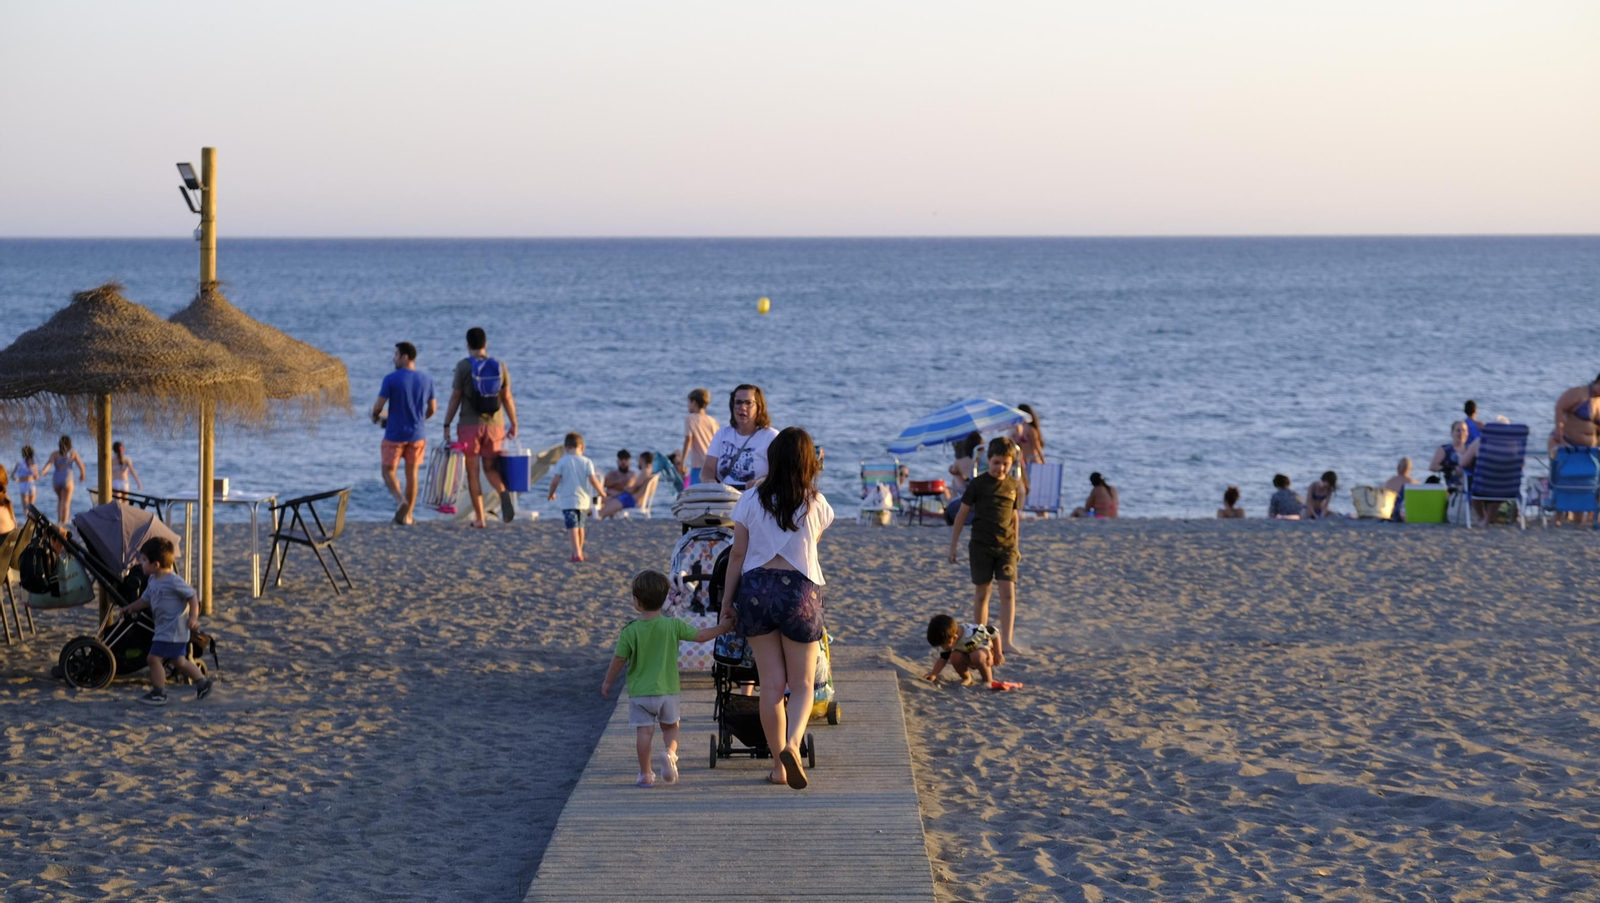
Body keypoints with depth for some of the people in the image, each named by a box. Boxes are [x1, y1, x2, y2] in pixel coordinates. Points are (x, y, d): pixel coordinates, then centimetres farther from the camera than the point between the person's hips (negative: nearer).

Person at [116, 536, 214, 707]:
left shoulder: (173, 582, -18)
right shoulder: (153, 581, 9)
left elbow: (192, 595, -15)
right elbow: (145, 600, 21)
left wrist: (193, 617, -23)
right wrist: (131, 608, 11)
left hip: (173, 630, -10)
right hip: (163, 628, 10)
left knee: (155, 658, -11)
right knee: (179, 661, 17)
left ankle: (158, 693, -3)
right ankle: (203, 683, 29)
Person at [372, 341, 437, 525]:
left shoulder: (391, 379, -12)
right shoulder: (426, 379, 1)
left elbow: (378, 406, -12)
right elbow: (432, 409, 7)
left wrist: (376, 417, 10)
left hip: (395, 434, -3)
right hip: (418, 434, 3)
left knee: (388, 471, 8)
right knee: (412, 474, 11)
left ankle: (400, 499, -19)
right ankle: (407, 515, 11)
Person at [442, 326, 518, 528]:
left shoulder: (464, 366, -5)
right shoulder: (500, 366, 4)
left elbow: (455, 398, -6)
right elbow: (507, 398, 6)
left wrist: (447, 425, 0)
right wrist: (513, 424, 15)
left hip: (470, 425, -3)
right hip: (495, 425, 3)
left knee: (473, 472, 4)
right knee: (490, 467, 14)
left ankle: (479, 518, 2)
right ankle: (504, 493, -18)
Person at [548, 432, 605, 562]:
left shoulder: (563, 462, -5)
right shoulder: (587, 462, 0)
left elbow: (555, 480, -8)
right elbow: (593, 479, -6)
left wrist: (551, 493, 9)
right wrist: (601, 492, 9)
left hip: (567, 500, -3)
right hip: (583, 500, 3)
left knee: (572, 527, -10)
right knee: (580, 526, 20)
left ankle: (577, 553, -23)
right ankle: (579, 551, 32)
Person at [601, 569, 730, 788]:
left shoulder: (630, 631, -10)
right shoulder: (673, 626, -7)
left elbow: (619, 660, -5)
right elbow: (700, 636, -1)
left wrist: (608, 681, 11)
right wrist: (721, 629, 17)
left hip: (639, 692, -1)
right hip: (668, 689, 2)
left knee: (644, 731, 4)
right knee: (671, 726, 17)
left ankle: (645, 774, 5)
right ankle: (669, 752, -10)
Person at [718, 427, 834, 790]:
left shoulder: (751, 500, -2)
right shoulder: (815, 504, -1)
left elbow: (737, 553, -1)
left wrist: (727, 599, 8)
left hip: (756, 588, 1)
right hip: (800, 590, -1)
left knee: (771, 684, 7)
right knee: (803, 684, 6)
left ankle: (779, 764, 10)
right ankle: (792, 743, -21)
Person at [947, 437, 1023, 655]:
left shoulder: (1014, 485, 6)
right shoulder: (978, 484, -4)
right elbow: (962, 513, 0)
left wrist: (1016, 545, 20)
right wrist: (953, 545, 0)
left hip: (1006, 547, 2)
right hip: (981, 546, -2)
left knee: (1008, 591, -11)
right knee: (981, 593, 5)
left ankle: (1006, 640, -13)